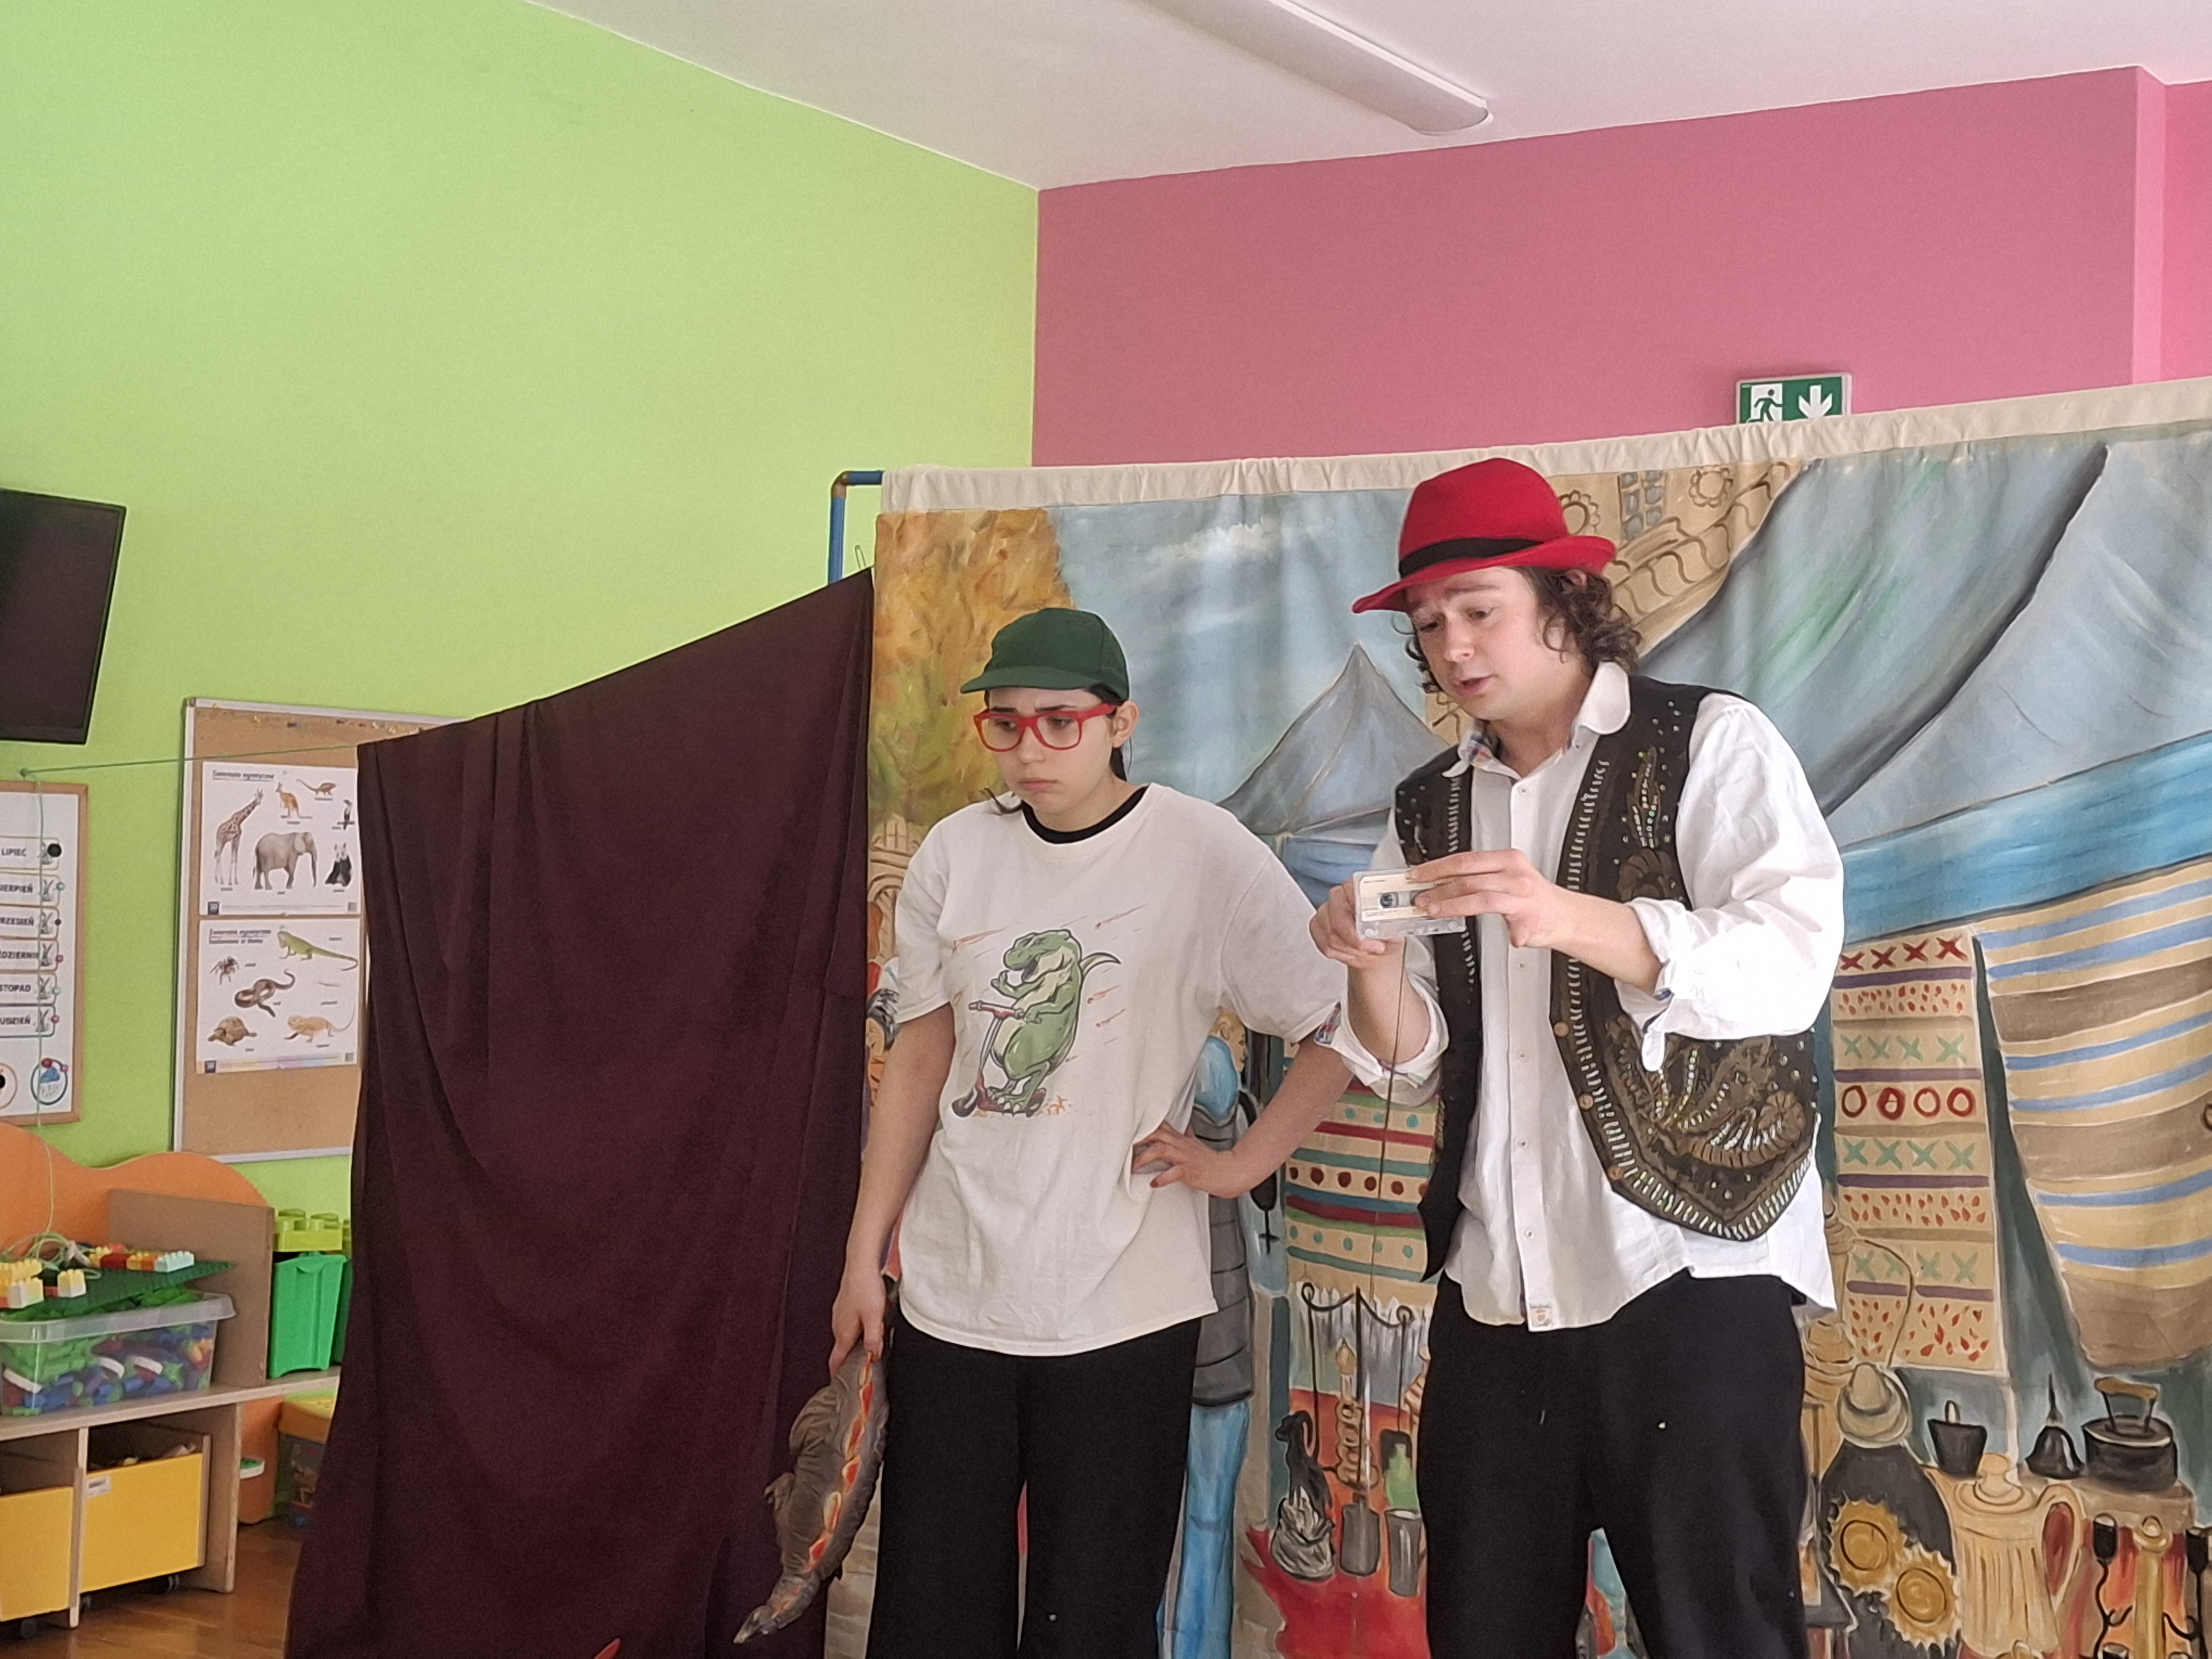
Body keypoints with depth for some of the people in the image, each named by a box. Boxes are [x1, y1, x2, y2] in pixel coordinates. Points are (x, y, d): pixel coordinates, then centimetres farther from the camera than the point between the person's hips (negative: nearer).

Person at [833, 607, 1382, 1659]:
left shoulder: (1205, 855, -10)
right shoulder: (955, 853, 2)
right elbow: (920, 1059, 9)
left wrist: (1240, 1164, -9)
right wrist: (864, 1256, 9)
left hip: (1121, 1313, -3)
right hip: (948, 1300, 4)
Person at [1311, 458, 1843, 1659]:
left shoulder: (1711, 746, 0)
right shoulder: (1430, 810, 15)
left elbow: (1789, 965, -15)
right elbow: (1415, 1057, 13)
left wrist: (1564, 917, -27)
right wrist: (1370, 966, -9)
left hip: (1689, 1274, -5)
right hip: (1492, 1290, 5)